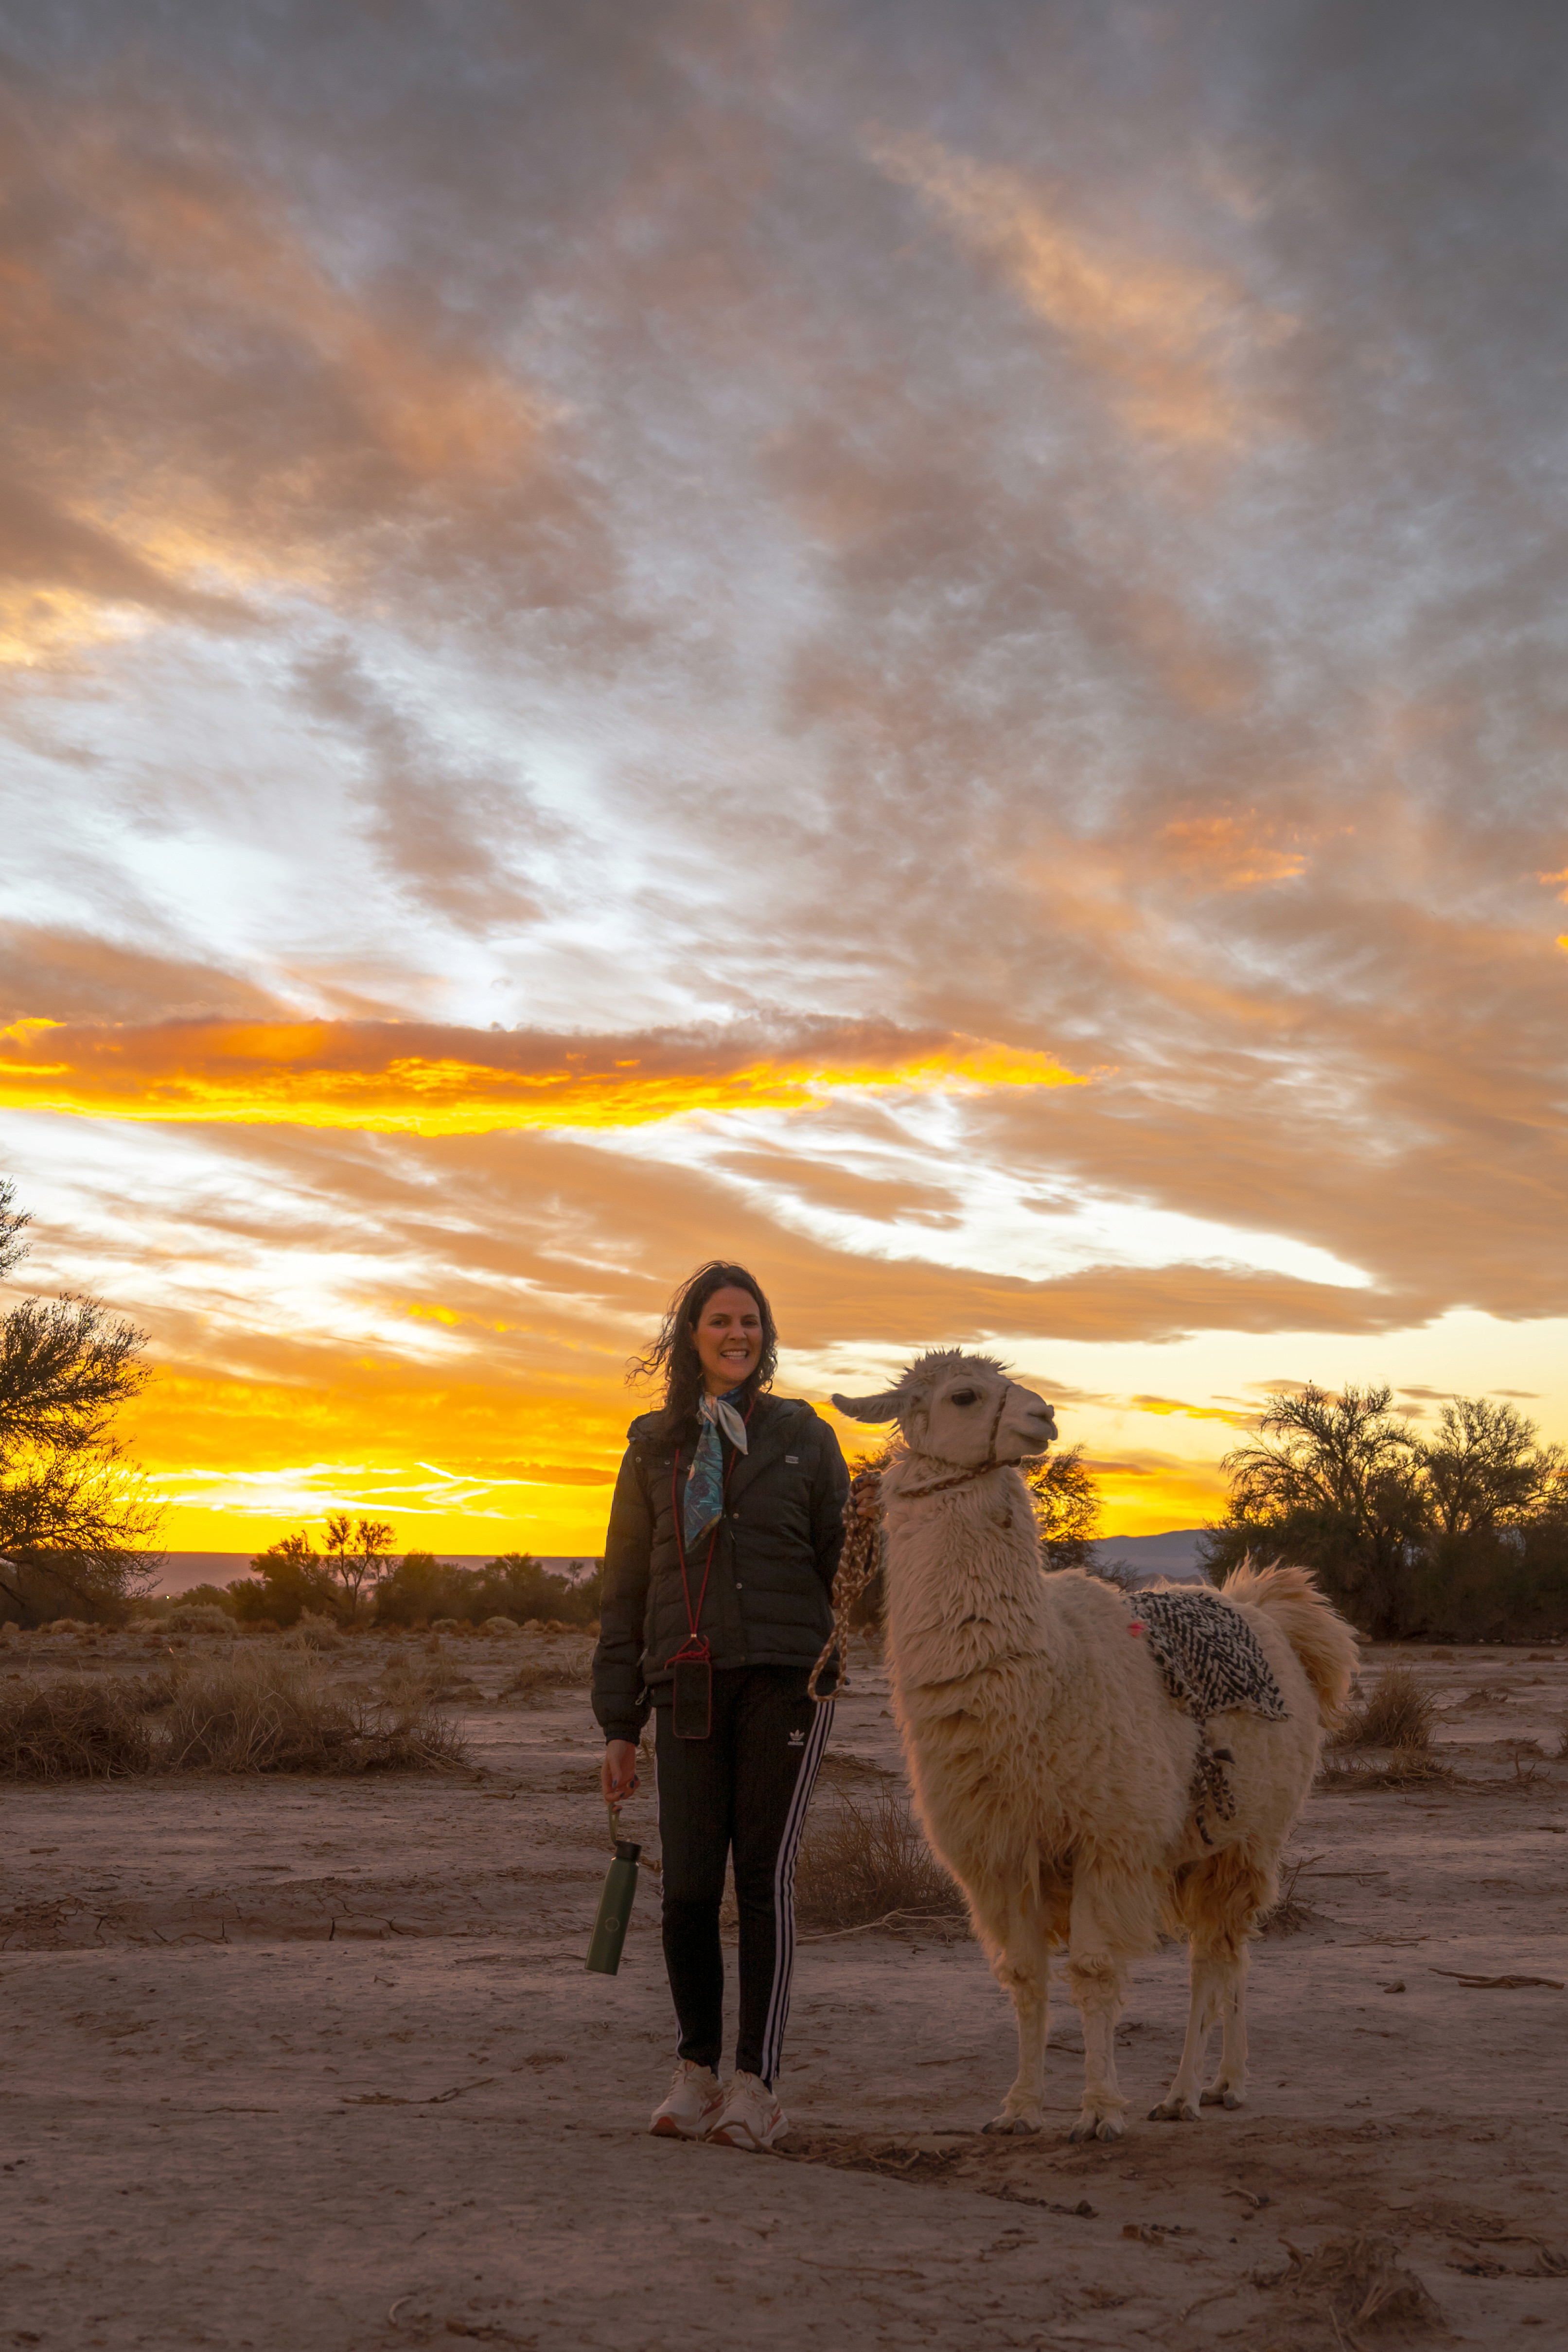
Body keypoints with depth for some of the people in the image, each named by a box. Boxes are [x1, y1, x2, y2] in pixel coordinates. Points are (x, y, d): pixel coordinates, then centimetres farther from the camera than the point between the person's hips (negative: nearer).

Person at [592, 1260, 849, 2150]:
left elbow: (846, 1558, 10)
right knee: (688, 1886, -1)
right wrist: (619, 1724, 10)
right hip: (690, 1684, 2)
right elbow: (626, 1589, 13)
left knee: (765, 1875, -3)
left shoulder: (802, 1434, 9)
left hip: (786, 1676, -1)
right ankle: (697, 2070, 19)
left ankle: (758, 2085, 6)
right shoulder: (655, 1446, 12)